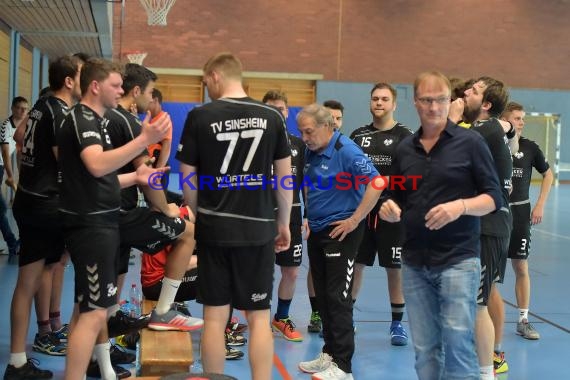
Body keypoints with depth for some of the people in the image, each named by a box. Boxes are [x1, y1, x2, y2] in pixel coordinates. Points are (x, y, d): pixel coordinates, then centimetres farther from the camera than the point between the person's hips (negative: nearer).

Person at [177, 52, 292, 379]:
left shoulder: (199, 116, -3)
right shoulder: (272, 116, 0)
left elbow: (189, 179, 1)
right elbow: (285, 176, 5)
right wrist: (283, 223, 16)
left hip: (213, 227, -1)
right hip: (259, 228, 1)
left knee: (215, 317, 8)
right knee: (259, 317, 7)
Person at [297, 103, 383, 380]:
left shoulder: (346, 150, -16)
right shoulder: (311, 152, 8)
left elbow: (376, 183, -24)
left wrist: (354, 220, -21)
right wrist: (309, 216, 13)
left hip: (340, 232, -8)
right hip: (316, 232, 8)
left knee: (338, 298, -6)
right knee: (322, 296, 12)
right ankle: (329, 353, 23)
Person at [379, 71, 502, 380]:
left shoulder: (470, 142, -2)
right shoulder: (404, 148, 10)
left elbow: (493, 198, -3)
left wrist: (461, 206, -21)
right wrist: (390, 208, -4)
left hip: (458, 259, -4)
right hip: (414, 262, 4)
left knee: (458, 343, -4)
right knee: (424, 350, 9)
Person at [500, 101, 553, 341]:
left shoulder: (529, 147, 0)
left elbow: (548, 174, 13)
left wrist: (540, 205, 6)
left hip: (519, 211, 1)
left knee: (521, 268, 5)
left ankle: (523, 320, 15)